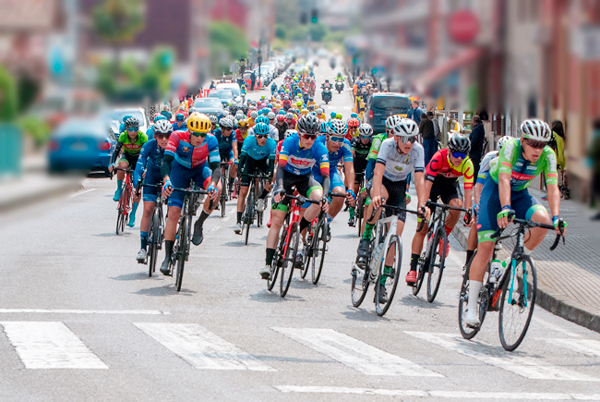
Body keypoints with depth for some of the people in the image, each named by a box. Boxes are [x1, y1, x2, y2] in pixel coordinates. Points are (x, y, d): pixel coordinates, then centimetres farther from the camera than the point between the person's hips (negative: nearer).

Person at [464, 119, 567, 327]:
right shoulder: (511, 147, -29)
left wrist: (556, 217, -39)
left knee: (543, 219, -29)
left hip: (520, 194, 3)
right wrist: (505, 209, -53)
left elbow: (552, 188, -24)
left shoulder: (548, 155, -20)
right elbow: (504, 180, -39)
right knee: (485, 247, -14)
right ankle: (471, 306, -8)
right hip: (495, 190, -3)